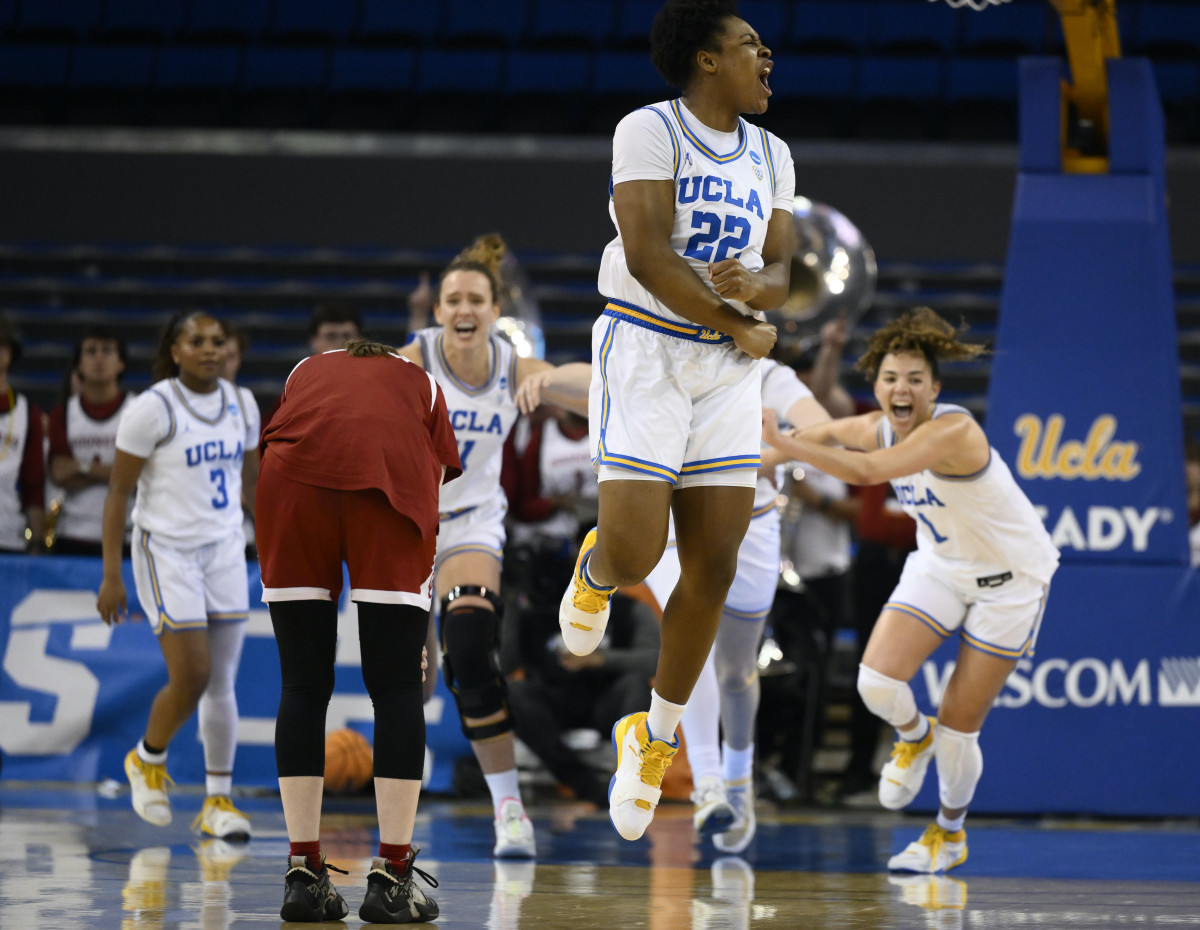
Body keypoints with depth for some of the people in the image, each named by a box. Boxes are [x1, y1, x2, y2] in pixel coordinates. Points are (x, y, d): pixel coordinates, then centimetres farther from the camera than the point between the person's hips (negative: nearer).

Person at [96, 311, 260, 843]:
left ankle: (218, 801, 11)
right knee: (191, 676, -11)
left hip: (225, 550, 5)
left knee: (222, 682, 3)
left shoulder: (241, 404, 5)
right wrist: (111, 575, -11)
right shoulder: (152, 408, -12)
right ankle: (148, 760, 18)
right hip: (166, 551, -5)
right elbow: (118, 491, -9)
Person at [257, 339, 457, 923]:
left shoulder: (305, 372, 37)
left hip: (292, 480, 1)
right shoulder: (421, 386, 33)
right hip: (390, 482, -1)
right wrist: (417, 630, 33)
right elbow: (433, 492, 29)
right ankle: (392, 879, 4)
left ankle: (303, 876, 8)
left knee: (303, 686, 8)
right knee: (396, 688, 5)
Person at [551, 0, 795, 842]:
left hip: (728, 371, 6)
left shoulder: (770, 156, 13)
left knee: (715, 566, 0)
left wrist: (756, 286, -14)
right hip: (645, 353, -6)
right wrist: (739, 327, -12)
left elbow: (784, 268, 10)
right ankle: (595, 573, 25)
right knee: (634, 554, -14)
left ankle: (655, 738, 15)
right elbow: (648, 254, -17)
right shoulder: (652, 131, -9)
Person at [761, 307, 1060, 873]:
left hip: (1009, 578, -6)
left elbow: (866, 471, -44)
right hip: (940, 566, 6)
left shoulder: (954, 431, -33)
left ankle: (950, 834, 26)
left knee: (959, 728, -1)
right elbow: (831, 433, 13)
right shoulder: (879, 429, -10)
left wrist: (781, 442, -45)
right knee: (877, 680, -17)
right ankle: (915, 737, 18)